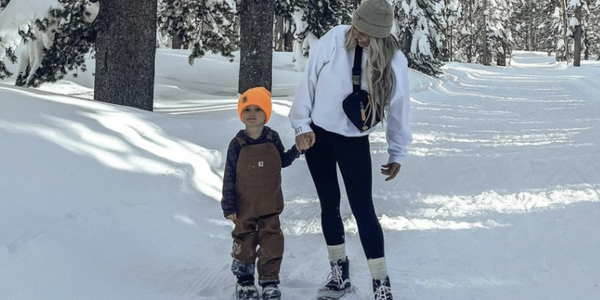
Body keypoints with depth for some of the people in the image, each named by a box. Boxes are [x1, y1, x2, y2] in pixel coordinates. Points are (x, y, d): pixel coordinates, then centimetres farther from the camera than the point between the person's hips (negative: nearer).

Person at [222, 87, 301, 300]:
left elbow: (282, 161, 14)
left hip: (270, 205, 2)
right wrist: (229, 206, -10)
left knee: (272, 242, 4)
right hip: (245, 207, -2)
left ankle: (269, 281, 16)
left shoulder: (273, 139, -3)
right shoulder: (237, 145, -11)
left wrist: (297, 150, -5)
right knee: (244, 241, 8)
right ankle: (244, 281, 23)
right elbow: (229, 177, -8)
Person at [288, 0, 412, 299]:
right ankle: (339, 273, 25)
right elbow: (309, 79, -7)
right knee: (329, 204, 11)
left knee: (362, 208, -7)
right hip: (317, 133, 2)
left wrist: (397, 153, 4)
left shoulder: (395, 61, -13)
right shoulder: (334, 39, -15)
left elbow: (398, 108, -2)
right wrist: (301, 123, -8)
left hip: (354, 140, -2)